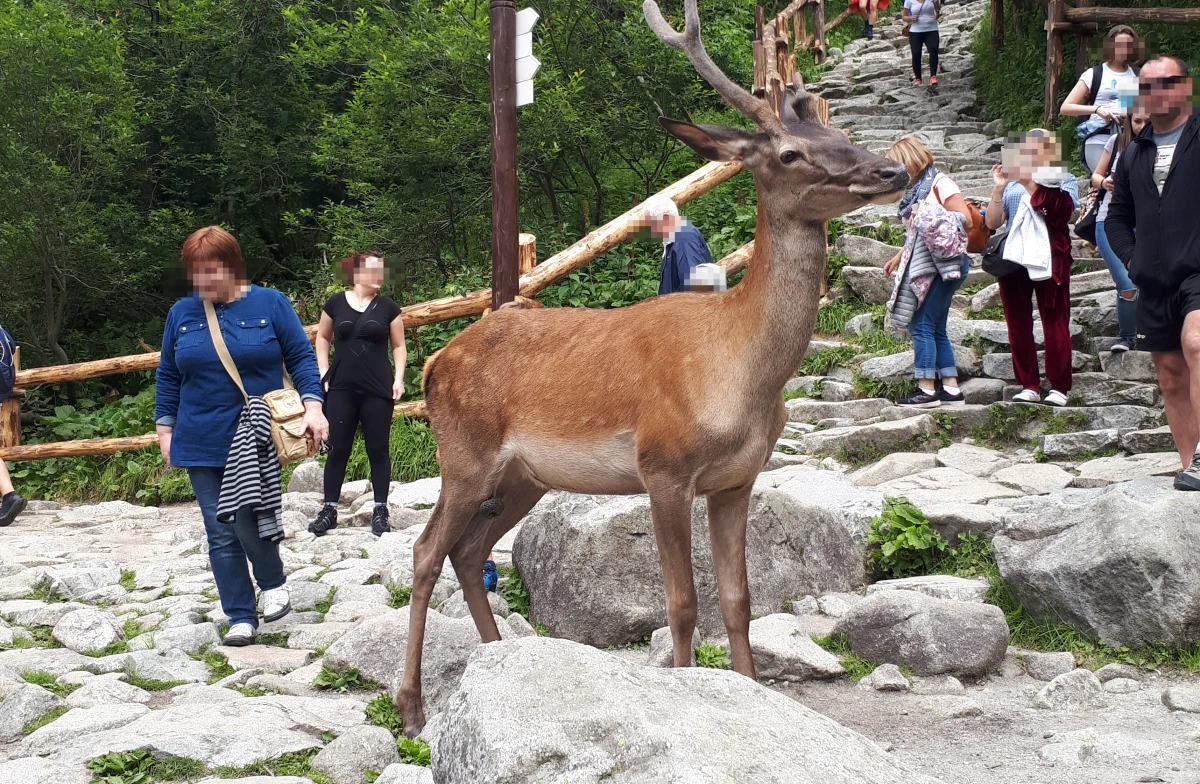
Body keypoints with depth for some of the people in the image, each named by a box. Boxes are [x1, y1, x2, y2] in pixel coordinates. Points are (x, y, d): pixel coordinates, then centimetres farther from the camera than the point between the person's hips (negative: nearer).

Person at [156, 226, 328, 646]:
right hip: (202, 444, 3)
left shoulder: (270, 304, -1)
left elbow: (301, 356, 1)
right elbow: (168, 376, 14)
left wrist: (312, 404, -12)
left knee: (249, 522, -13)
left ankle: (274, 583, 16)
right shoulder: (181, 313, 7)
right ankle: (240, 616, 13)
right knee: (221, 534, 3)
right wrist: (165, 428, 11)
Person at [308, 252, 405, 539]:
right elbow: (322, 337, 15)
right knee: (338, 449, 4)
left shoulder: (387, 307, 2)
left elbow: (398, 345, 9)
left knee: (378, 450, 4)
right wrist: (324, 371, 6)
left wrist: (399, 378, -2)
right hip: (341, 389, 0)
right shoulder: (336, 303, 3)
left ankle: (380, 510, 11)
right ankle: (329, 509, 11)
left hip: (377, 391, 0)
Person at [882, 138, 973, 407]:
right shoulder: (916, 189, 17)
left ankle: (927, 390, -11)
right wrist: (898, 257, 17)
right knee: (935, 329, 8)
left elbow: (966, 220, -14)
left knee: (922, 324, -11)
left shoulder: (939, 183, -8)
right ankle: (951, 389, 11)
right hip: (926, 267, 9)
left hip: (944, 263, -9)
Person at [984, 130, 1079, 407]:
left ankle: (1058, 387, -4)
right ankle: (1029, 386, 6)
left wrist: (1031, 183, -20)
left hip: (1049, 261, -3)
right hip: (1014, 260, 3)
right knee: (1018, 324, 2)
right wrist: (998, 189, -6)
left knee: (1055, 323, -5)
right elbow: (992, 223, 6)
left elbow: (1060, 211, -12)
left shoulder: (1064, 181, 9)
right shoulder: (1012, 185, 16)